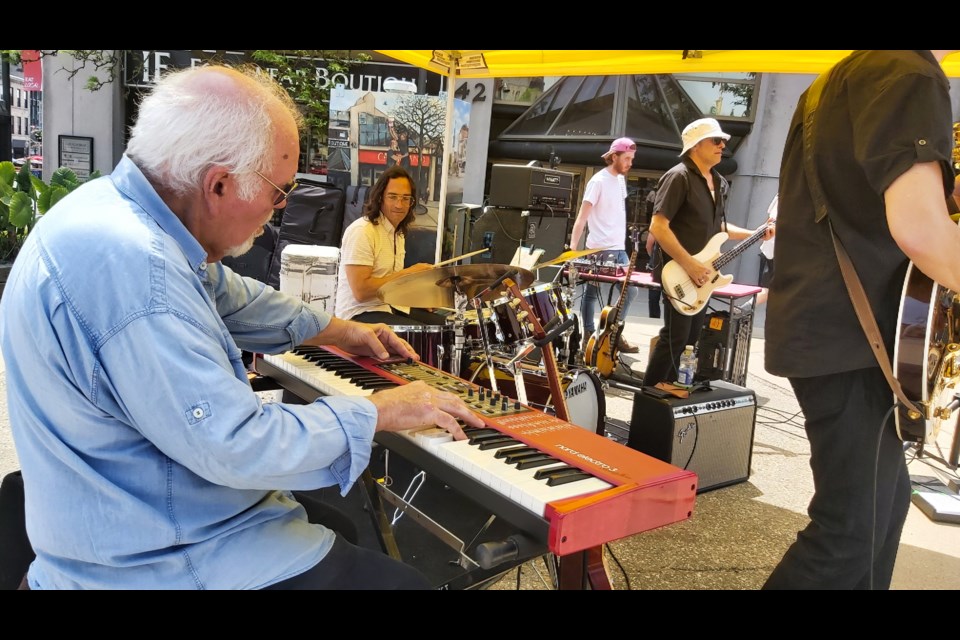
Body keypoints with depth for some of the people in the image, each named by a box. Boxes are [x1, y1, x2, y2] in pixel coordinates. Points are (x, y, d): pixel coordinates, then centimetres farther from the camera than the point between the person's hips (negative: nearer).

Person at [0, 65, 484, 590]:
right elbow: (236, 446, -29)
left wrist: (335, 330, 26)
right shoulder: (131, 267, -32)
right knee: (406, 581, -5)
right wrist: (378, 412, -16)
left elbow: (228, 296, 18)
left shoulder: (123, 205, 0)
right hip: (161, 564, -9)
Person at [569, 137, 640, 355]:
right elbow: (582, 217, -17)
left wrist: (622, 244, 18)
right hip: (600, 250, -8)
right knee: (592, 293, 1)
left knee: (631, 290, 10)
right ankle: (589, 337, 11)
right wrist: (573, 249, -25)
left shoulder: (621, 179, 13)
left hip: (619, 249, 9)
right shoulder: (599, 181, -12)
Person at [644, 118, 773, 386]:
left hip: (702, 275, 9)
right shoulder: (679, 177, -14)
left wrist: (757, 234, 11)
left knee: (690, 338, 13)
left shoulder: (718, 182, 14)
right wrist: (689, 264, -23)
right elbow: (658, 227, -21)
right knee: (675, 337, -8)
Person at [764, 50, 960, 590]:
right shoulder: (909, 75, -14)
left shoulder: (843, 76, 18)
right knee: (853, 529, -2)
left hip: (820, 324, 10)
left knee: (884, 497, 20)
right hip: (847, 335, -10)